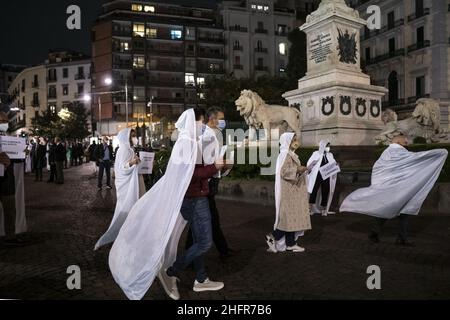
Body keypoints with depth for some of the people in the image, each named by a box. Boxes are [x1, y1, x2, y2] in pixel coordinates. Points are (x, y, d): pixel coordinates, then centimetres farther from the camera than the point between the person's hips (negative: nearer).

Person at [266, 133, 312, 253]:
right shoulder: (285, 155, -13)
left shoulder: (291, 154, 16)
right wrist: (297, 169, -19)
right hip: (288, 191, -10)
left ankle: (290, 244, 14)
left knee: (292, 216, 10)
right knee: (290, 215, -7)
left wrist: (300, 170, 9)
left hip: (293, 191, 10)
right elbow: (283, 172, -23)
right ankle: (273, 236, 3)